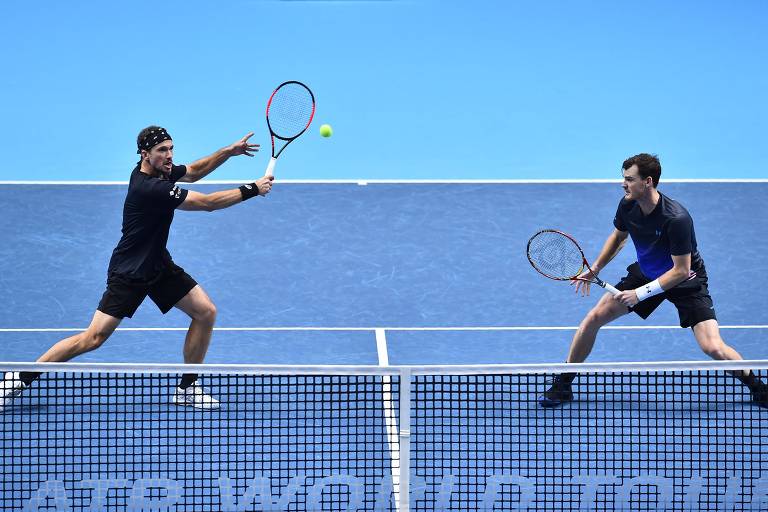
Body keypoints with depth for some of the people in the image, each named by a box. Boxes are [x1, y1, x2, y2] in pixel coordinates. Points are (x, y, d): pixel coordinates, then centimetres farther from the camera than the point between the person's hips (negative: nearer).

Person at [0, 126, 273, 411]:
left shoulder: (161, 170, -3)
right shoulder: (149, 187, -29)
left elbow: (193, 172, 21)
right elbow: (208, 203, -25)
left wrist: (229, 151, 7)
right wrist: (252, 190, -16)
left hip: (158, 265, 9)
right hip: (128, 273, -9)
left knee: (206, 312, 0)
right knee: (93, 338, -11)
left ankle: (188, 389, 12)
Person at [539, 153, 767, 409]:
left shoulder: (676, 219, -35)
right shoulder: (628, 205, -15)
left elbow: (681, 271, -28)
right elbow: (618, 237, 9)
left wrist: (640, 293, -28)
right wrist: (595, 269, 1)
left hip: (686, 279, -6)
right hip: (646, 272, 6)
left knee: (713, 348, -20)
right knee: (593, 319, -2)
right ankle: (562, 386, 12)